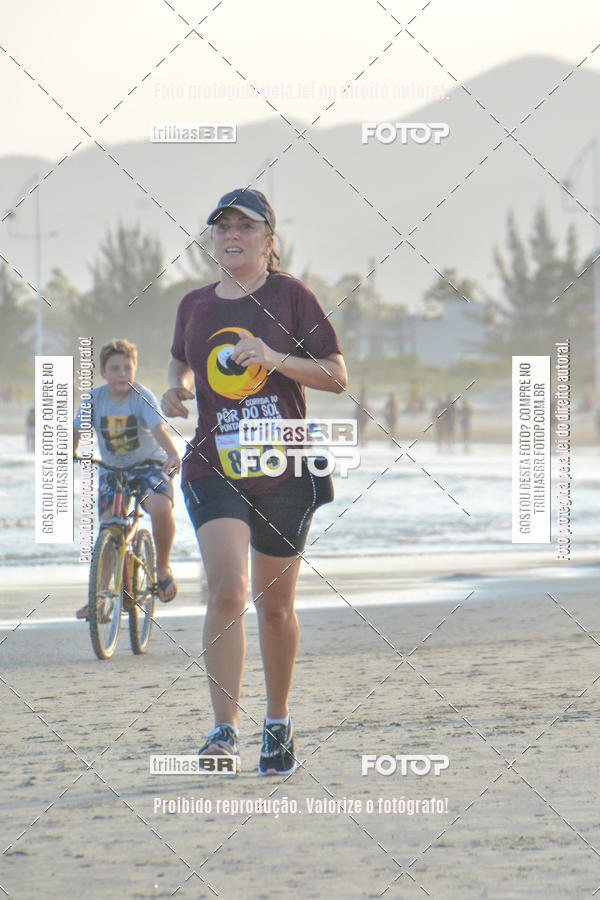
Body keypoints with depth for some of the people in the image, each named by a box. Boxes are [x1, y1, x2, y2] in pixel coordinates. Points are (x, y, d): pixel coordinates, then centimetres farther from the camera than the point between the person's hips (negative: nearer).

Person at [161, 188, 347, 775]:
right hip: (213, 467, 1)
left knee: (275, 605, 8)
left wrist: (275, 358, -16)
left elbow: (336, 376, -1)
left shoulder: (290, 297, 0)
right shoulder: (194, 306, 10)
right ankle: (224, 731, -21)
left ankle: (278, 725, 26)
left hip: (284, 467, -1)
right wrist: (176, 390, 6)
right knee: (226, 590, -18)